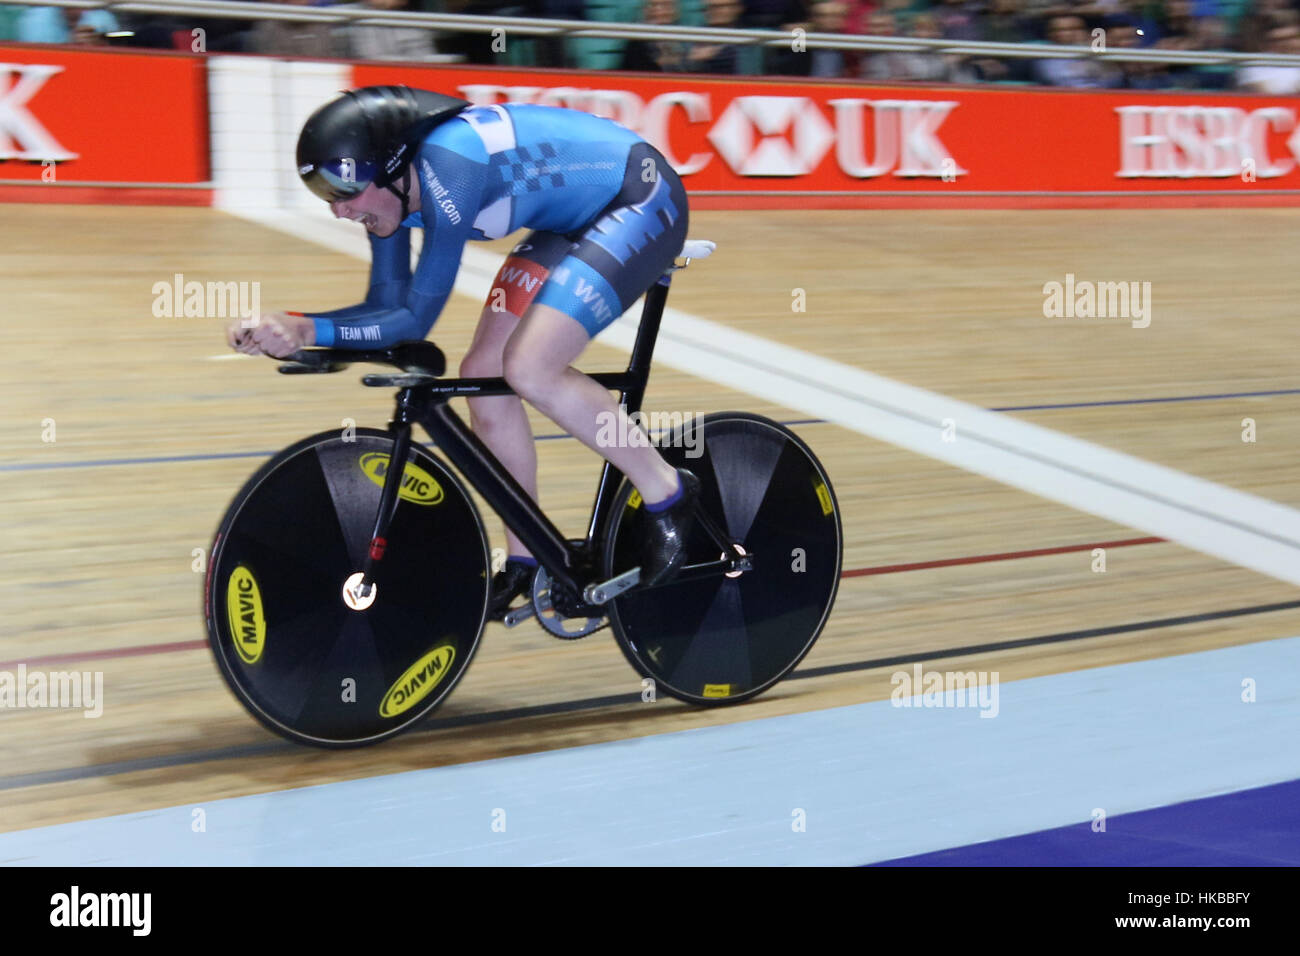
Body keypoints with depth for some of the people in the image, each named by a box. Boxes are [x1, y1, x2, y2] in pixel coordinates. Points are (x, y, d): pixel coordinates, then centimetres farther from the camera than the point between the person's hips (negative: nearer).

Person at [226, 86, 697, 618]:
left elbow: (416, 318, -28)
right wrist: (286, 328, -15)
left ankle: (667, 493, -4)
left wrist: (308, 329, -33)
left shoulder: (448, 165, -31)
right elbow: (388, 306, -2)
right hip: (578, 219, 10)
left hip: (643, 200, -10)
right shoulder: (392, 188, -4)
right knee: (484, 374, 1)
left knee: (529, 369, -23)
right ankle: (526, 564, 15)